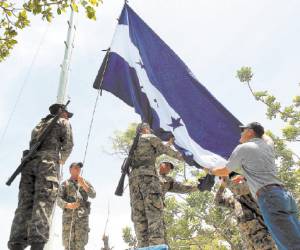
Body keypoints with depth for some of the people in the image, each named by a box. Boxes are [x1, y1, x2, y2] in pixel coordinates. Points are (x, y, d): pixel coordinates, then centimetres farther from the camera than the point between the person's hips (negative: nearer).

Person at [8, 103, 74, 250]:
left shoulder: (40, 124, 35)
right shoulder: (63, 122, 17)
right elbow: (68, 144, 8)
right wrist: (63, 159, 25)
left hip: (29, 161, 6)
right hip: (47, 161, -5)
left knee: (25, 203, -4)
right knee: (43, 201, -16)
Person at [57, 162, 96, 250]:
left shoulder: (85, 182, 16)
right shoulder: (65, 184, 12)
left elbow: (93, 195, 0)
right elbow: (59, 201, 1)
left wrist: (83, 184, -13)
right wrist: (68, 205, -21)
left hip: (82, 216, 0)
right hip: (68, 216, 0)